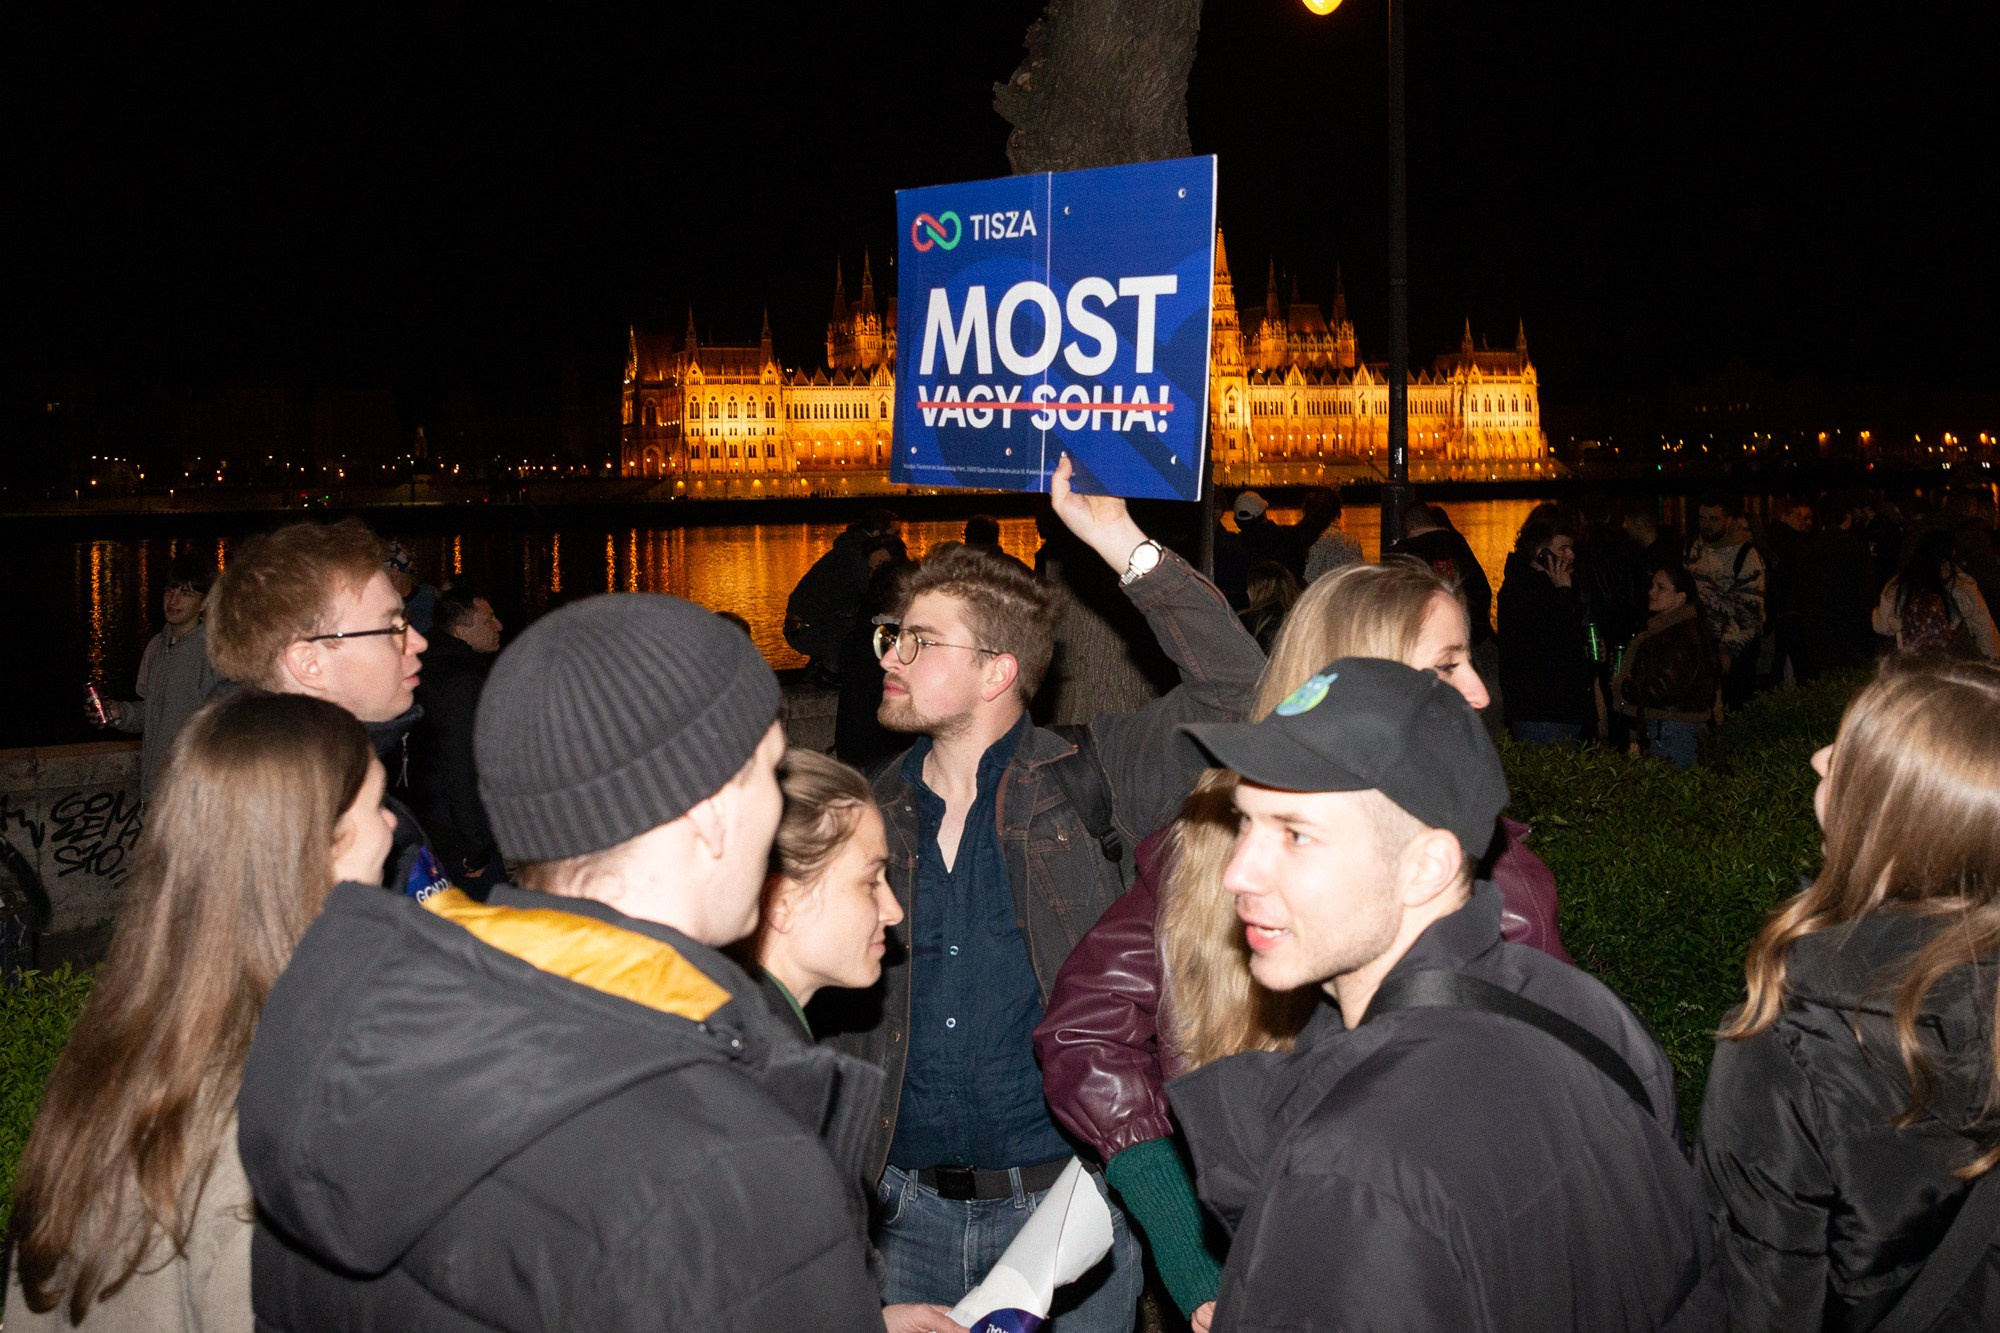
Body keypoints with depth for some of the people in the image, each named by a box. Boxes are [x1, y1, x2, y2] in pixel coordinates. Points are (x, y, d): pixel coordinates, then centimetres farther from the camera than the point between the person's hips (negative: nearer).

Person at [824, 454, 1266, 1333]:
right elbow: (833, 1013, 11)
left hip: (1065, 1196, -3)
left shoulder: (1081, 782, -4)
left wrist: (1125, 545, -19)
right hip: (907, 1210, 3)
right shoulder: (871, 816, 5)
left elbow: (1236, 693, -15)